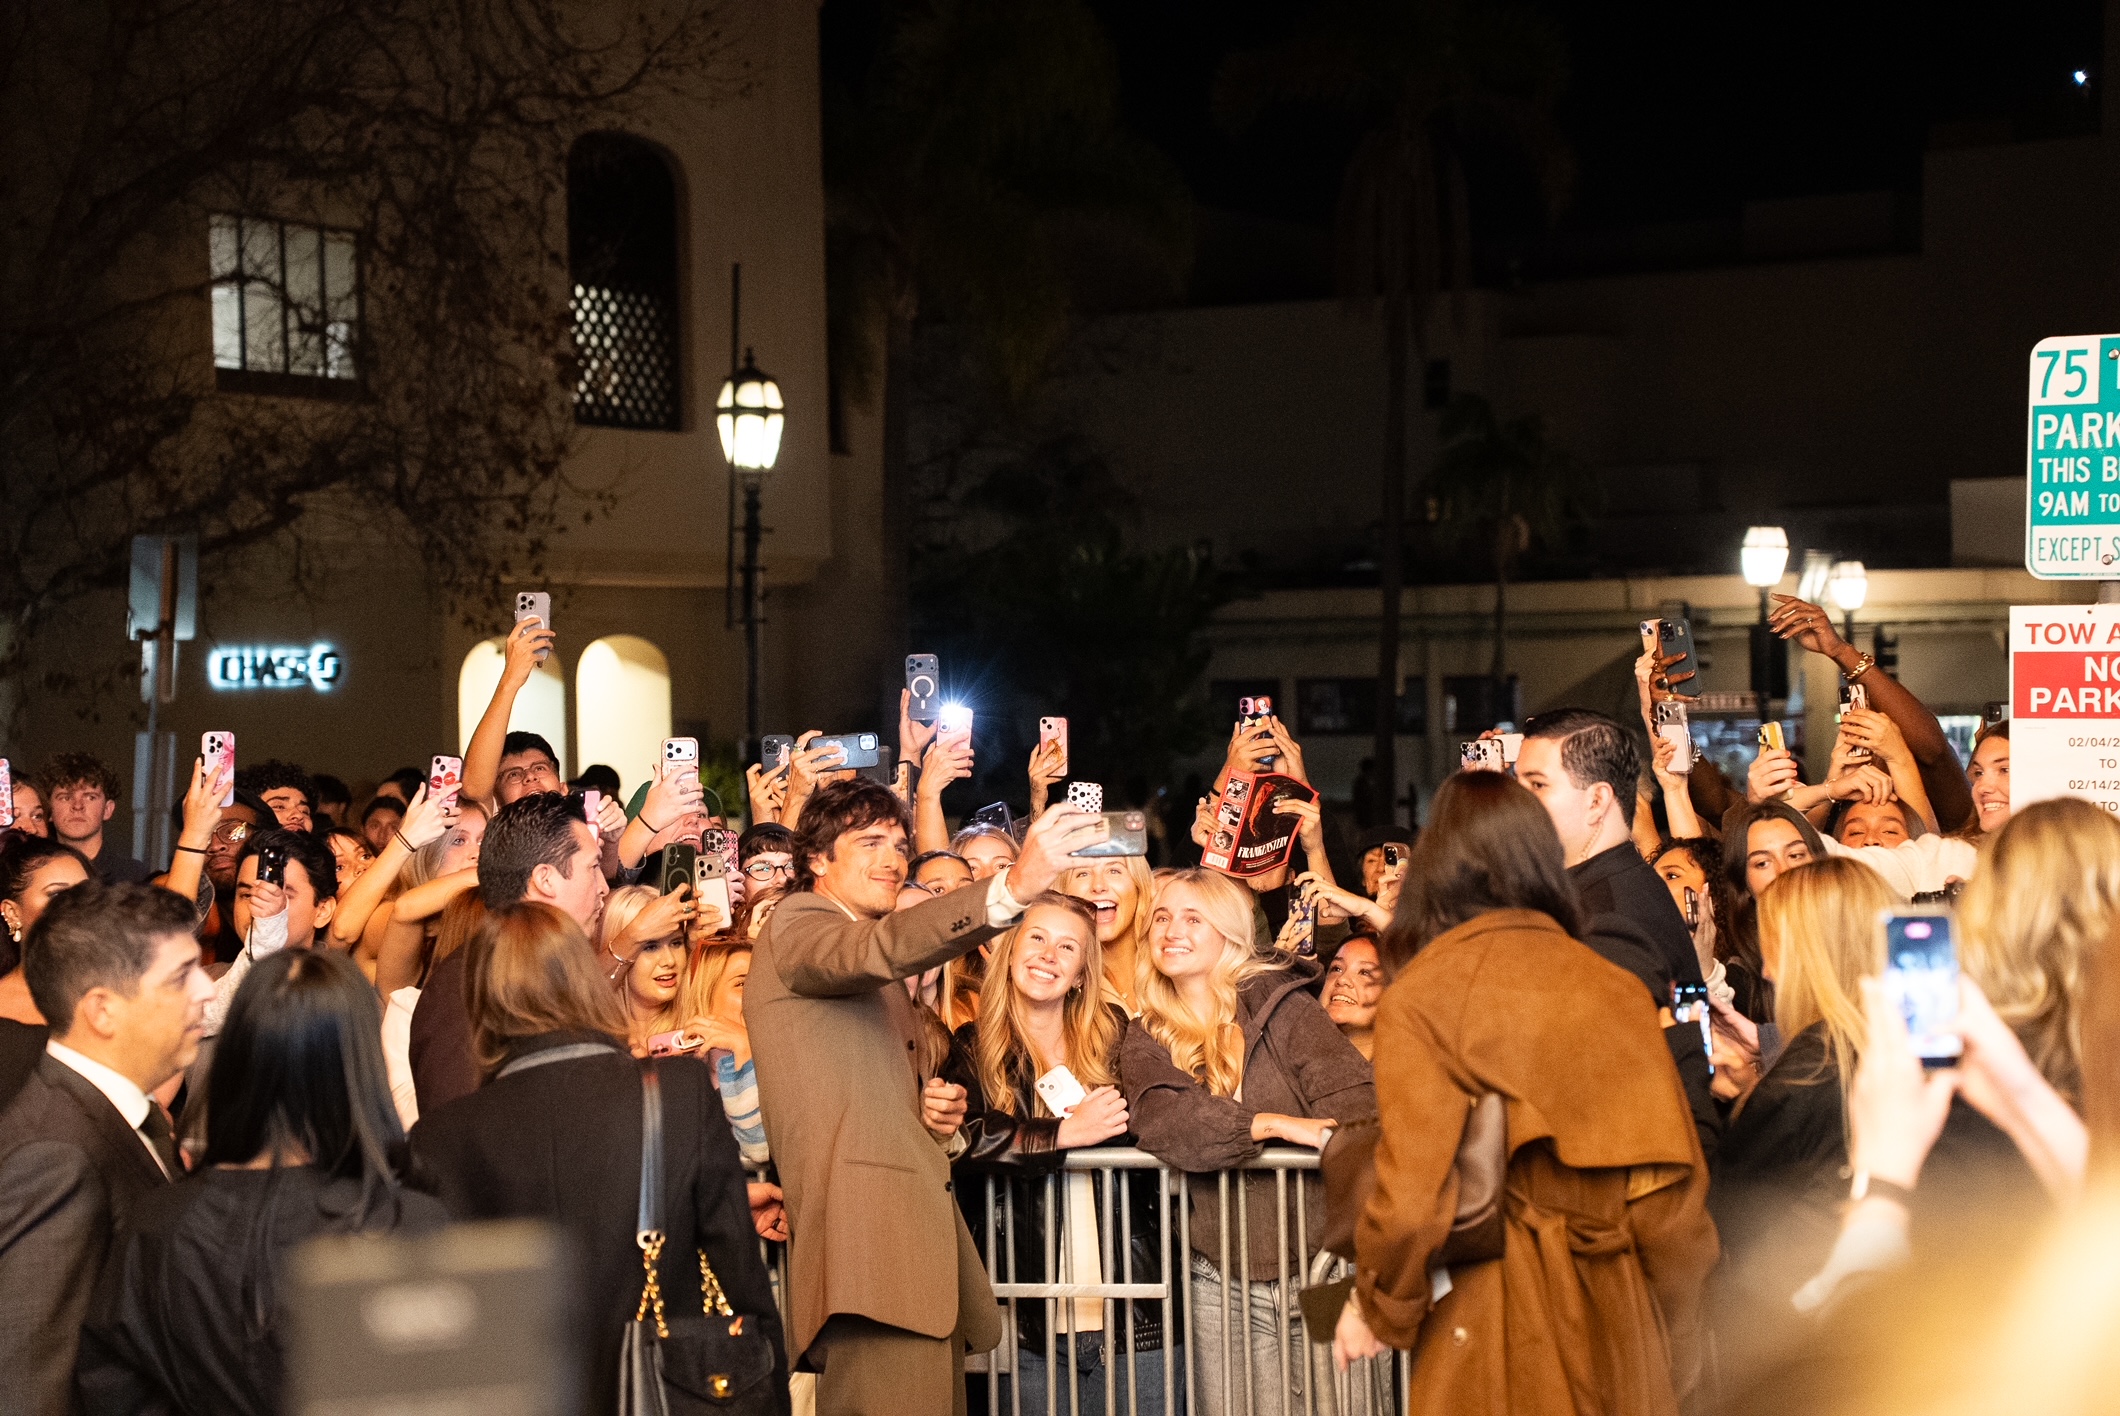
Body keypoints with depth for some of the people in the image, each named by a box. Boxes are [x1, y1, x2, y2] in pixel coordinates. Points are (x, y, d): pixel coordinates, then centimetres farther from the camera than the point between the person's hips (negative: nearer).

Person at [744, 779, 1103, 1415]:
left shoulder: (866, 972, 29)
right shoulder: (796, 928, -1)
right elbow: (879, 948, -24)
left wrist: (935, 1107, 13)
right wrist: (1011, 887, -39)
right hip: (870, 1235, -9)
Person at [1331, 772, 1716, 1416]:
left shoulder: (1418, 1000, -8)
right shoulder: (1617, 990, 3)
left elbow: (1413, 1199, -16)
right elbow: (1674, 1181, 3)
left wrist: (1375, 1307, 2)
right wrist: (1676, 1339, 15)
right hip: (1620, 1319, 4)